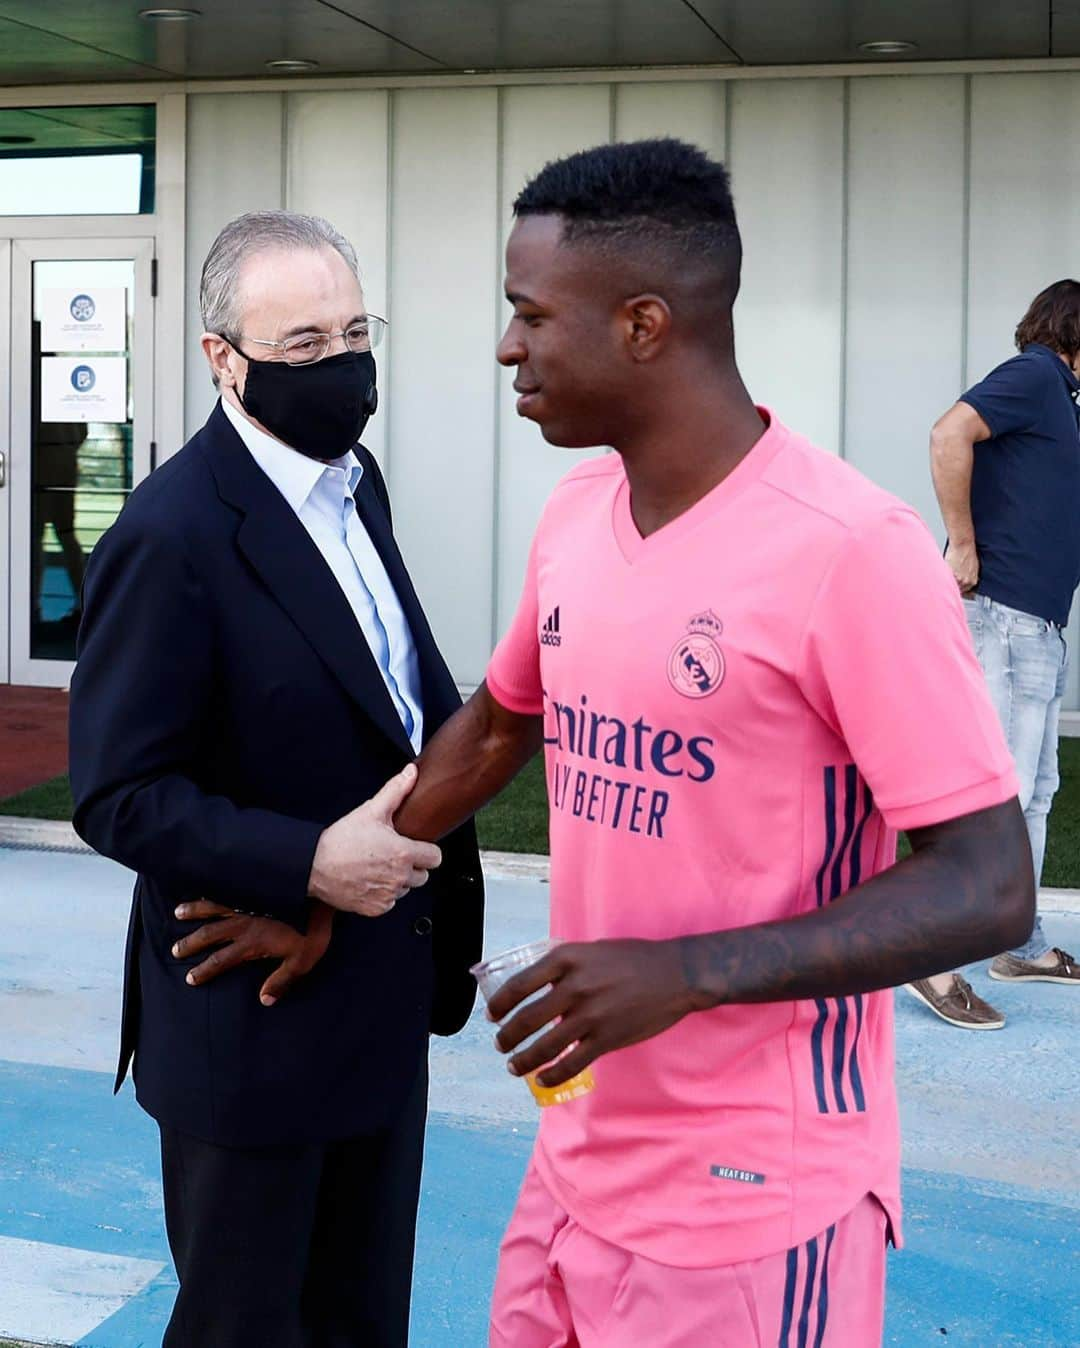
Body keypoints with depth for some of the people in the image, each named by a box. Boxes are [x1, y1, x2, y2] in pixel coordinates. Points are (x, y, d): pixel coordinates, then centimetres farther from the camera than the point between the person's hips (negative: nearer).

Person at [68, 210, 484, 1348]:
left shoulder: (354, 481, 6)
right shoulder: (174, 535, -20)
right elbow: (117, 796, -20)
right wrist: (308, 867, -28)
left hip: (379, 993, 8)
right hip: (259, 1017, -7)